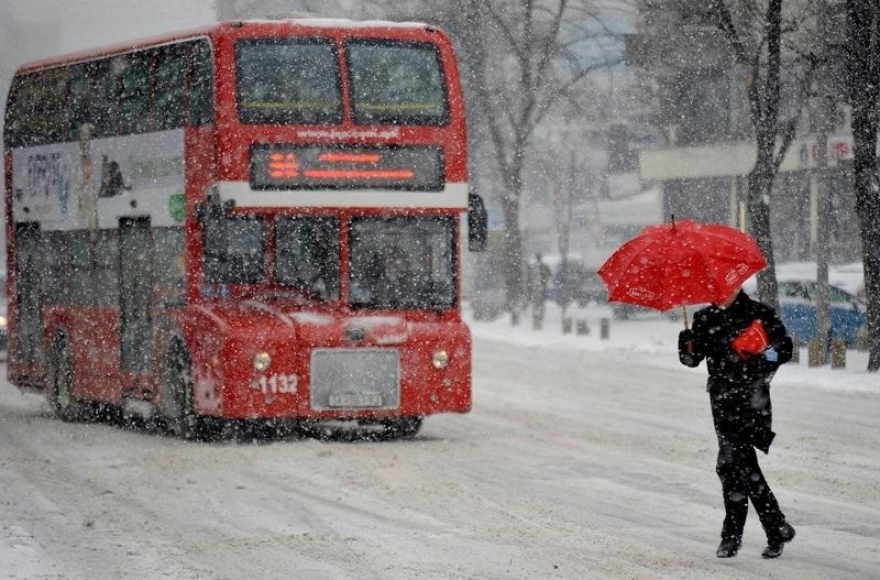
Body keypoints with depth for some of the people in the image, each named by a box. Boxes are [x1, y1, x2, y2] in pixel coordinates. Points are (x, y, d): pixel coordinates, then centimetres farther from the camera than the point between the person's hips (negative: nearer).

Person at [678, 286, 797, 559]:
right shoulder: (705, 318, 11)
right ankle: (777, 529, 13)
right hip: (723, 401, 5)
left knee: (730, 464, -12)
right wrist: (687, 346, -14)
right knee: (745, 466, 4)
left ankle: (732, 535, -4)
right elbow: (692, 359, 7)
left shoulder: (759, 313, 0)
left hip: (752, 401, -5)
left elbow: (784, 349, 1)